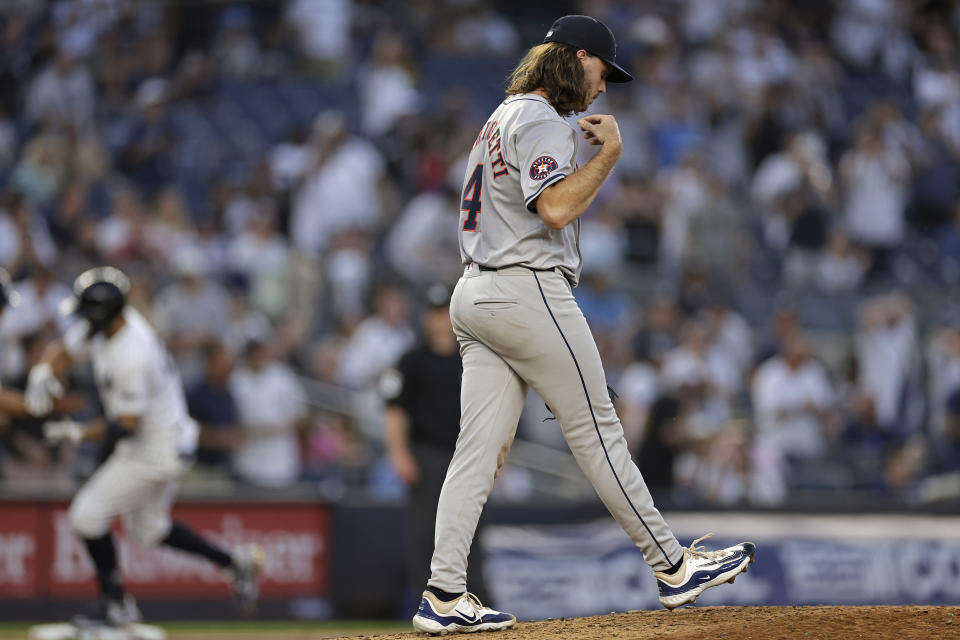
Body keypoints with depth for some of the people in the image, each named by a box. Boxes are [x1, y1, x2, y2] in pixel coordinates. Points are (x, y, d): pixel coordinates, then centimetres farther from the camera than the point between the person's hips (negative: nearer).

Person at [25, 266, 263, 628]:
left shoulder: (131, 357, -31)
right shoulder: (101, 329, -3)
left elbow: (126, 427, -27)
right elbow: (63, 351, 8)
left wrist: (77, 433, -21)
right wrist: (43, 373, -13)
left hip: (156, 452, -10)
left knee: (88, 515, -6)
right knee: (147, 528, 22)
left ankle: (116, 605, 6)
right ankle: (235, 562, 26)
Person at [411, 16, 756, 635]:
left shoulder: (503, 118, 22)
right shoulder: (541, 121, -10)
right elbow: (556, 209, -23)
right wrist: (609, 152, -15)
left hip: (475, 294, 10)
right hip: (527, 290, -9)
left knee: (481, 448, 2)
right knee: (597, 431, -3)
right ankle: (673, 566, 4)